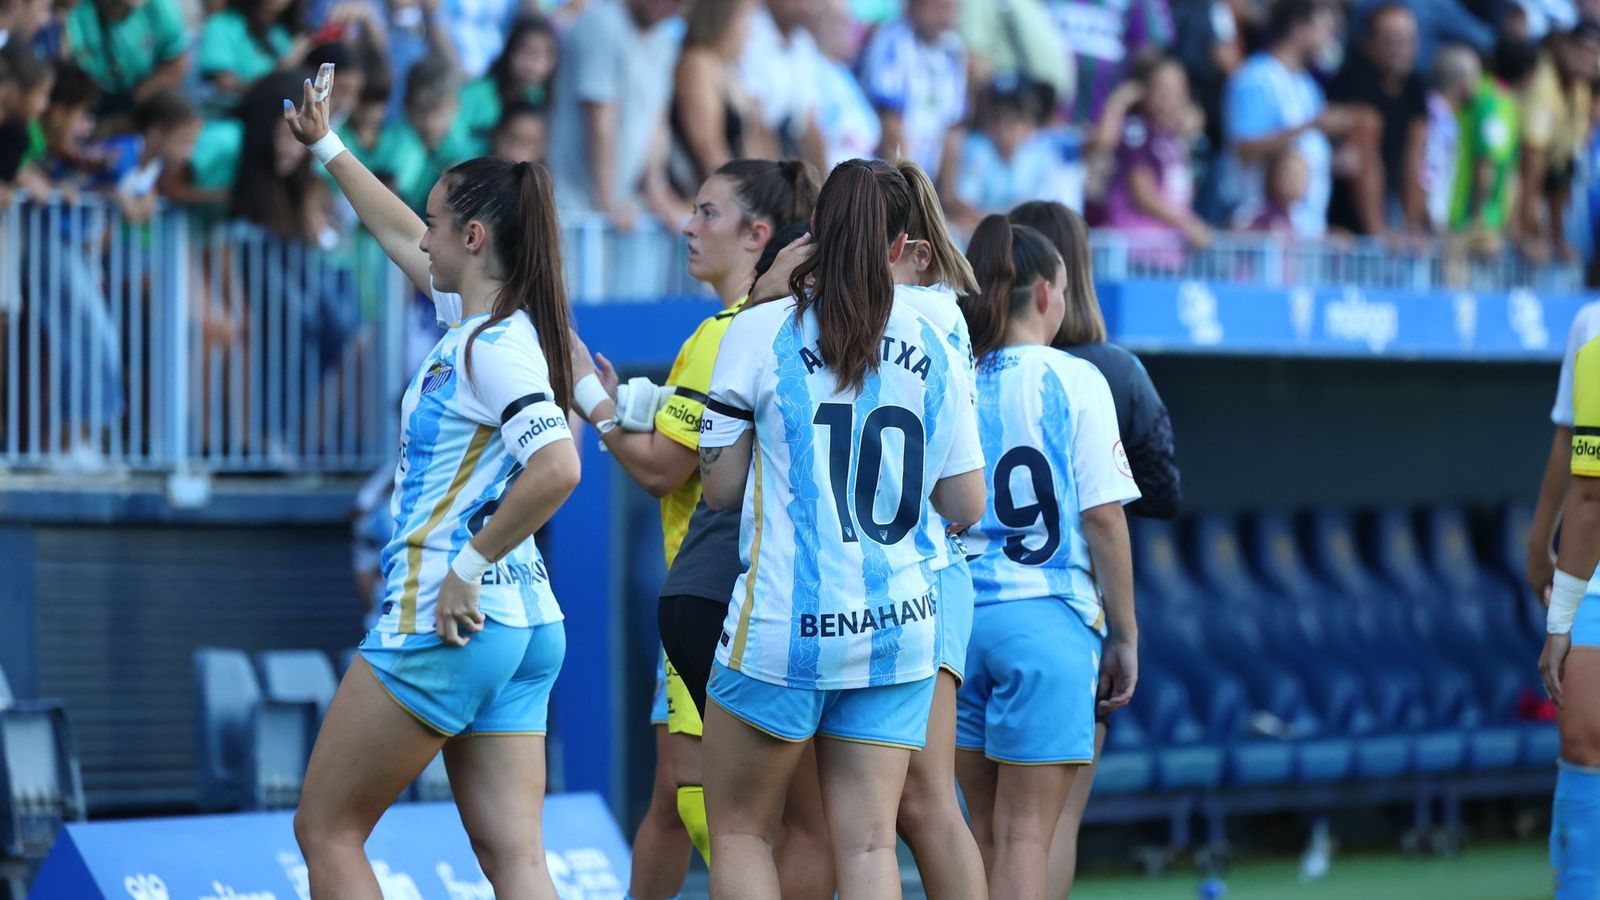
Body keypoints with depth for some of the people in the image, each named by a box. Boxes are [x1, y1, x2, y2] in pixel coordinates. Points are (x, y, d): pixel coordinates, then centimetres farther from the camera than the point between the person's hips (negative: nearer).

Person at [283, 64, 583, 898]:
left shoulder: (496, 346, -15)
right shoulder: (474, 320, 12)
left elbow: (556, 467, -29)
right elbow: (401, 239, 30)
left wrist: (469, 565, -21)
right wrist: (326, 147, 40)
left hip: (443, 625, -9)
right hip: (522, 625, 9)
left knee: (326, 829, 4)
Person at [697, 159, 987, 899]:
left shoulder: (760, 332, -4)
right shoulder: (930, 349, 5)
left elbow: (720, 486, 0)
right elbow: (966, 506, 7)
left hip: (785, 621, -3)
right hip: (900, 623, 3)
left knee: (738, 828, 11)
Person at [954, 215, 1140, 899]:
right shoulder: (1074, 381, -3)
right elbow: (1102, 516, -6)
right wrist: (1125, 635, 1)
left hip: (958, 613, 4)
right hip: (1045, 616, -4)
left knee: (985, 833, 12)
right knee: (1026, 834, -3)